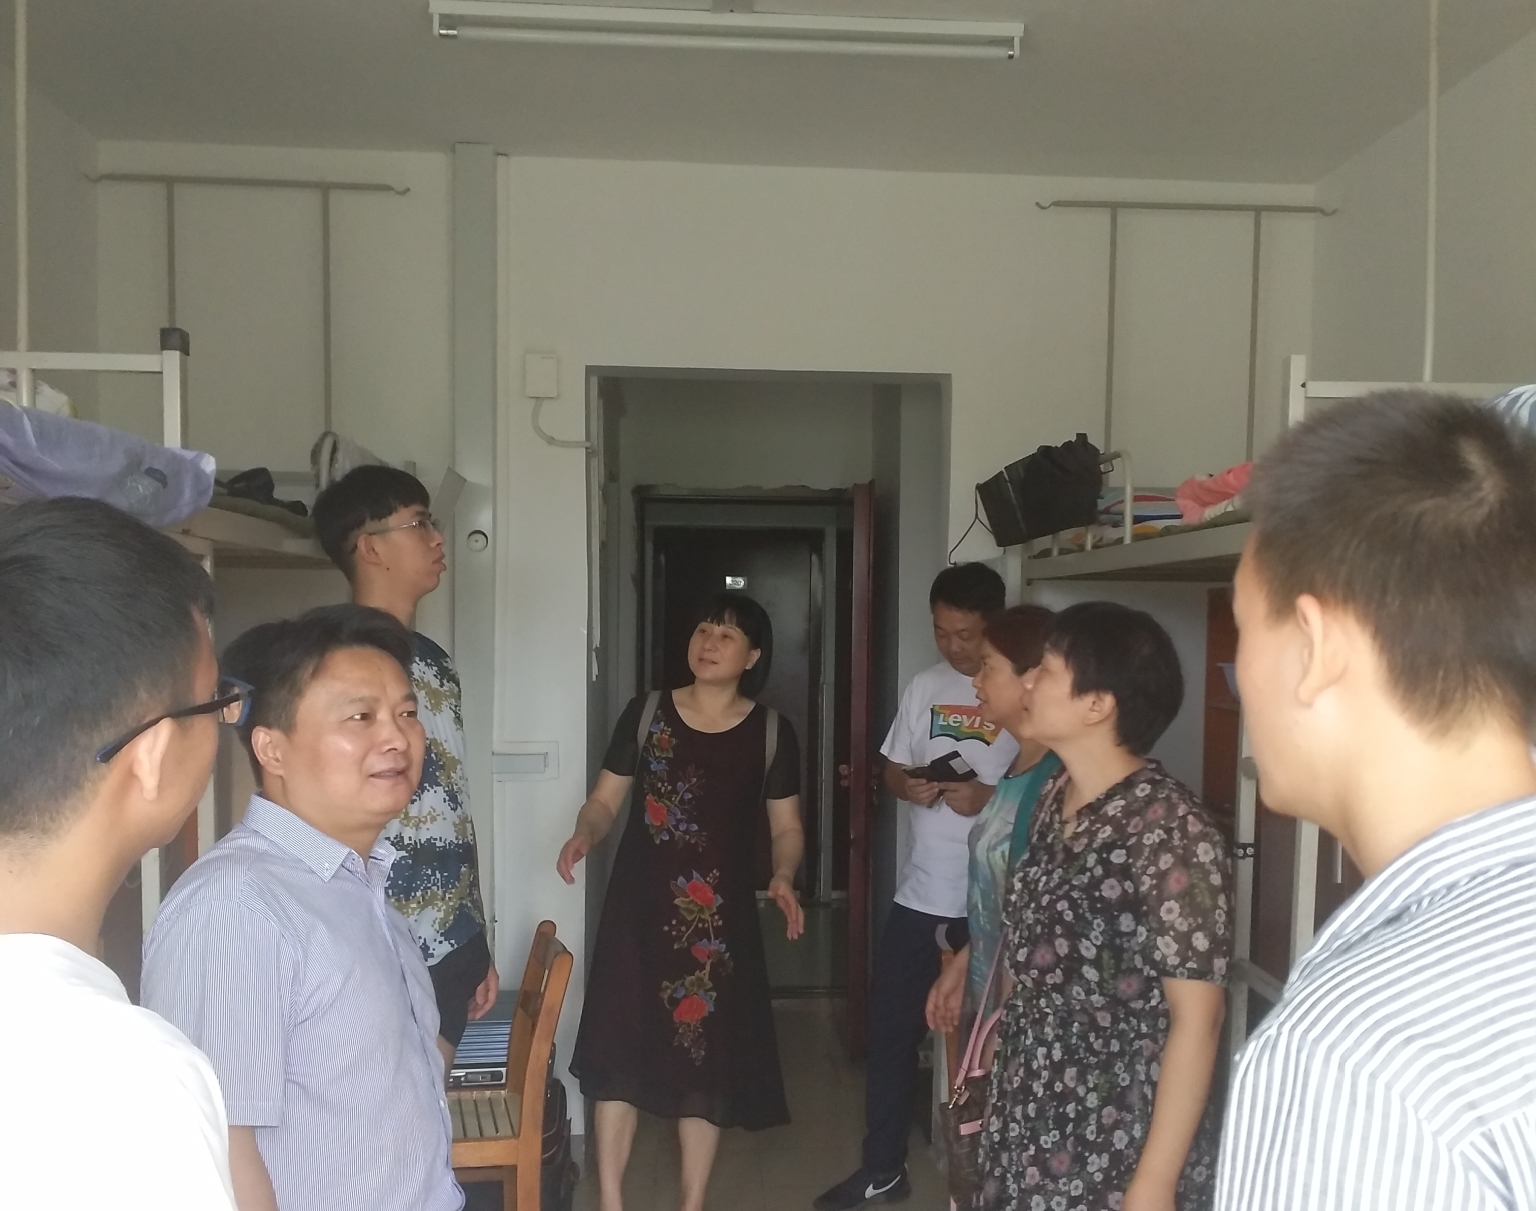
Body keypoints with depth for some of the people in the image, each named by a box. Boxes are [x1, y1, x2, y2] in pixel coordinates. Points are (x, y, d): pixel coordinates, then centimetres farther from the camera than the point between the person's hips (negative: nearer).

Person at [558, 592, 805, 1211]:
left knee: (706, 1055, 7)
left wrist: (784, 878, -14)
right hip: (640, 905, 0)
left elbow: (787, 827, 5)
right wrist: (584, 834, -16)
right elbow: (605, 799, 4)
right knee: (619, 1049, 1)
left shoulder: (771, 732, 0)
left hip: (720, 913, 0)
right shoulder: (647, 712, 1)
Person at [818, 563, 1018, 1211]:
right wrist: (909, 786, -9)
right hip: (920, 889, 5)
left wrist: (988, 796, -23)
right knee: (891, 1026, 12)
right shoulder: (924, 687, 7)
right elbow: (892, 769, 13)